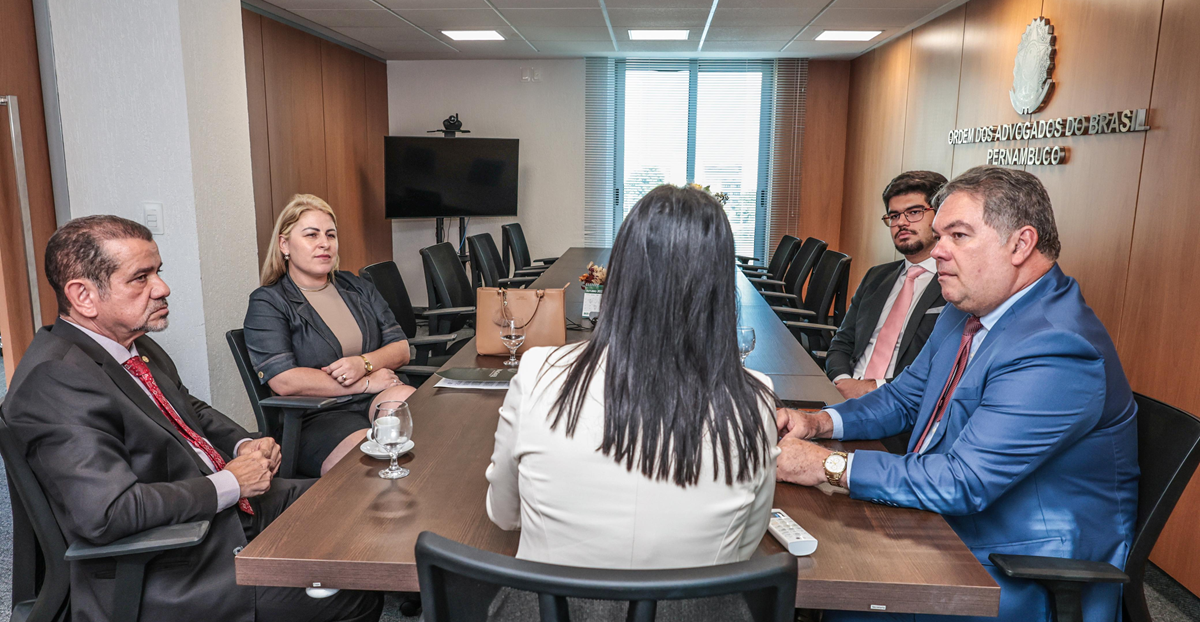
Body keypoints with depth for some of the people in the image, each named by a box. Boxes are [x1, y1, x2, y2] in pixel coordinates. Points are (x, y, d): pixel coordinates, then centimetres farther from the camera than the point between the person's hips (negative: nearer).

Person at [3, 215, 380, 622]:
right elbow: (105, 515, -32)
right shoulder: (53, 378, -23)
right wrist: (229, 483, -20)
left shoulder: (136, 344, 4)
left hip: (229, 509, 9)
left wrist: (245, 446, 2)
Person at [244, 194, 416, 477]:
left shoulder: (357, 288, 20)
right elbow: (284, 381, -11)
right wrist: (366, 383, -9)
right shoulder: (267, 303, 3)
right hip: (315, 419, -5)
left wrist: (364, 363, -9)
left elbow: (401, 348, 14)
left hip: (381, 400, 5)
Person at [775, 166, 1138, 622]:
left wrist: (829, 466, -26)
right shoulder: (966, 312, 3)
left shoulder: (1056, 348, -27)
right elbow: (905, 398, 12)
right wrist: (820, 422, -5)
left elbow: (961, 482, -29)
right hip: (944, 524, 8)